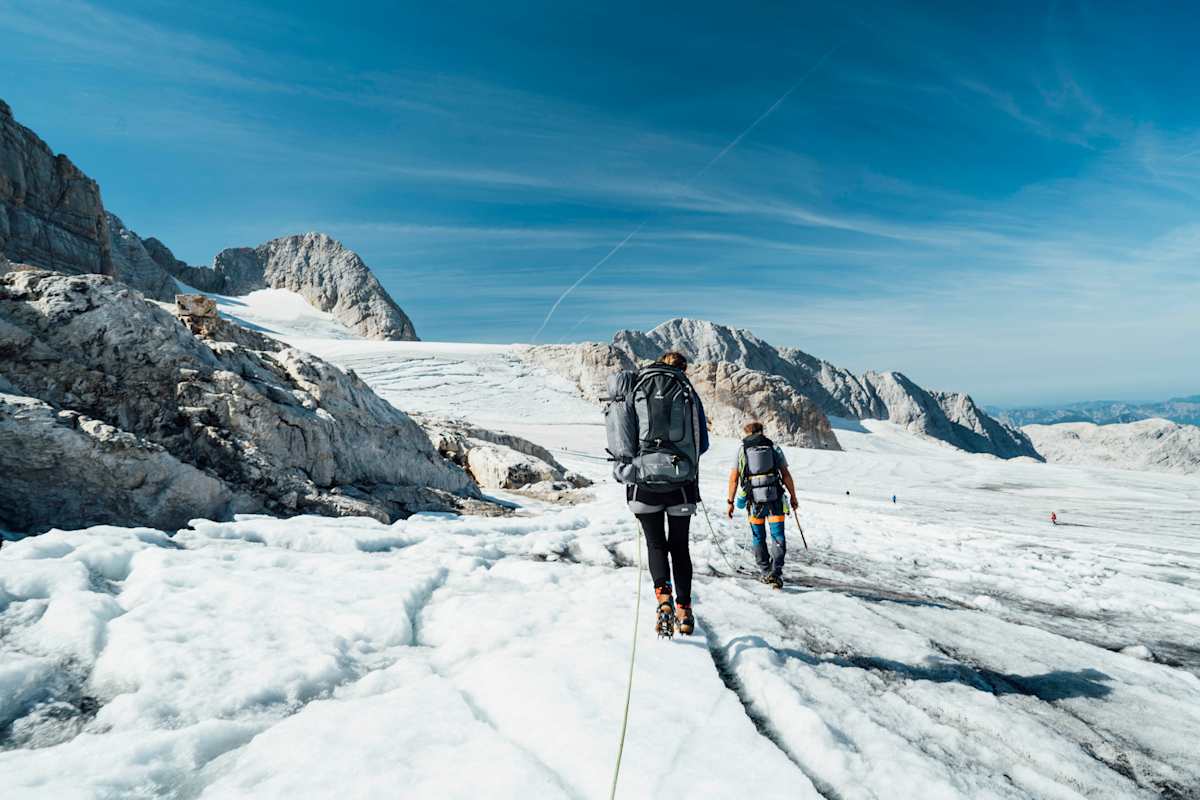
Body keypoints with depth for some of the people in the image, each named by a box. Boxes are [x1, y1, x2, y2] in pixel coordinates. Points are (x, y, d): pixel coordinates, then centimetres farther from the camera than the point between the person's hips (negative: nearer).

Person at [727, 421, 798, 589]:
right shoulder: (774, 447, 7)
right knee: (777, 537, 2)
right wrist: (793, 497, 12)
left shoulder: (741, 450, 6)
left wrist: (731, 502, 9)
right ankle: (776, 572, -11)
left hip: (754, 501, 1)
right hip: (775, 499, 0)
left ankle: (765, 572, 21)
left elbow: (734, 478, 3)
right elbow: (786, 475, 3)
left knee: (758, 537, 15)